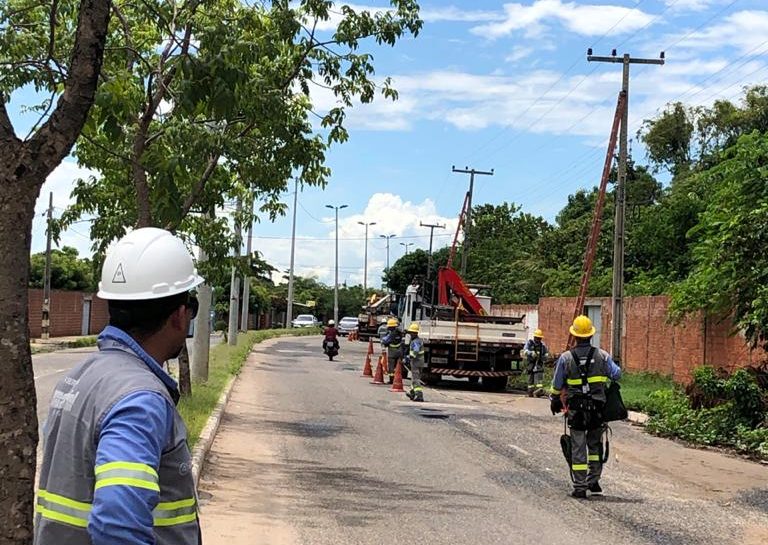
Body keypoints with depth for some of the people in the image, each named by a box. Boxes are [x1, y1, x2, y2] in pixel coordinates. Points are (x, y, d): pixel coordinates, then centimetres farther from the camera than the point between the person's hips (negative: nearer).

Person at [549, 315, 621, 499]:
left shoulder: (566, 358, -5)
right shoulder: (602, 355, -4)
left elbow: (557, 385, 1)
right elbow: (617, 374, -1)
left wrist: (555, 401, 18)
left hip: (576, 409, -1)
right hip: (598, 408, 1)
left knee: (578, 448, 4)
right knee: (595, 445, 17)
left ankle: (580, 487, 4)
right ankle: (594, 481, 18)